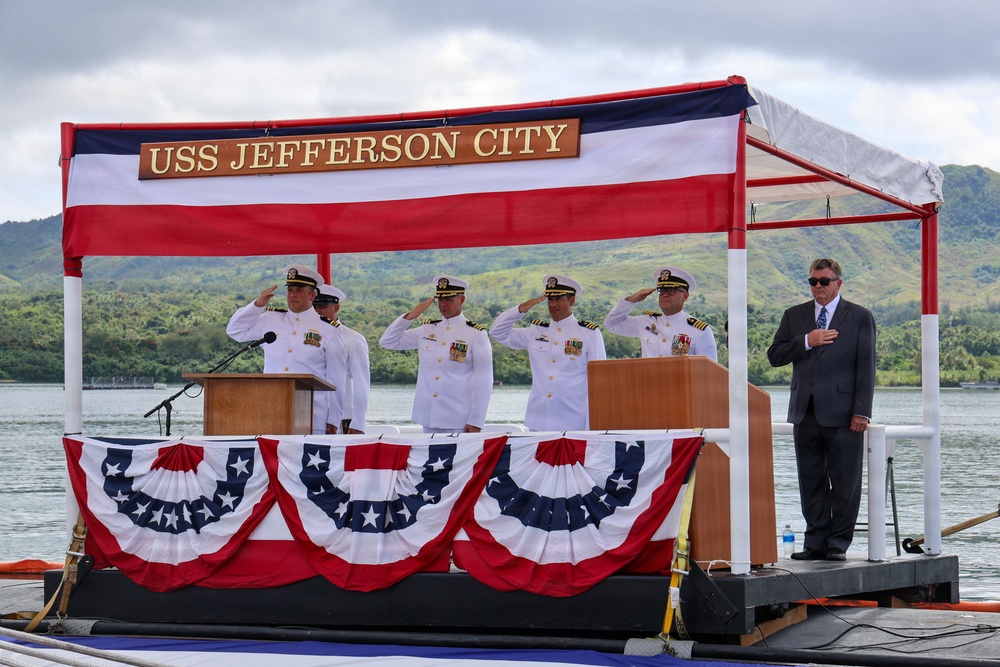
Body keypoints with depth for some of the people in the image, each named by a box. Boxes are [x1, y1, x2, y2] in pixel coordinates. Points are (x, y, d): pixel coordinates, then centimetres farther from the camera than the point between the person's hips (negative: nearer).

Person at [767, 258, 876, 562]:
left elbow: (866, 366, -1)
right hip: (805, 412, 4)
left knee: (844, 480, -1)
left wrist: (861, 411, -9)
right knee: (811, 480, 6)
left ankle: (838, 542, 6)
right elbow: (774, 355, 8)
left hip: (842, 412, -4)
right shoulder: (794, 316, 14)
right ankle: (816, 542, 12)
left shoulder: (860, 317, 4)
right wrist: (806, 341, -7)